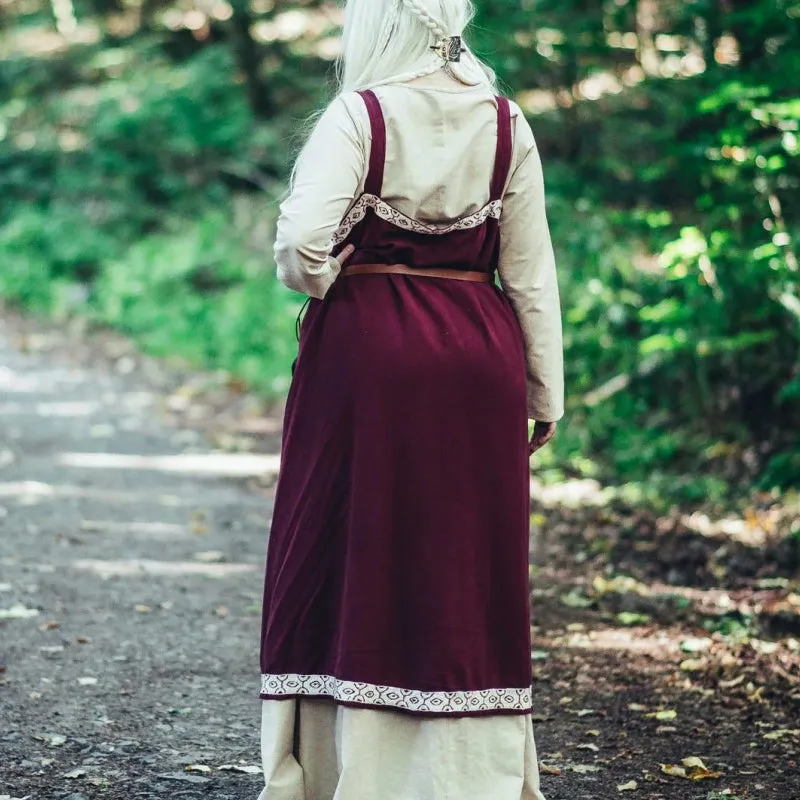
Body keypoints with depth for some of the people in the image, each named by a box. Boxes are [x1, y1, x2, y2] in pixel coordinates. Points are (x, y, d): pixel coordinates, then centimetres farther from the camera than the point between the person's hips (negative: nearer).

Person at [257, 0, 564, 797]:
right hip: (478, 358, 3)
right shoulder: (504, 121, 3)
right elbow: (531, 267, 5)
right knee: (467, 559, 10)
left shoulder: (359, 114, -9)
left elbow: (302, 236, -21)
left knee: (354, 549, 7)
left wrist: (323, 287, 1)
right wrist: (546, 394, 10)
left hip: (364, 347, -3)